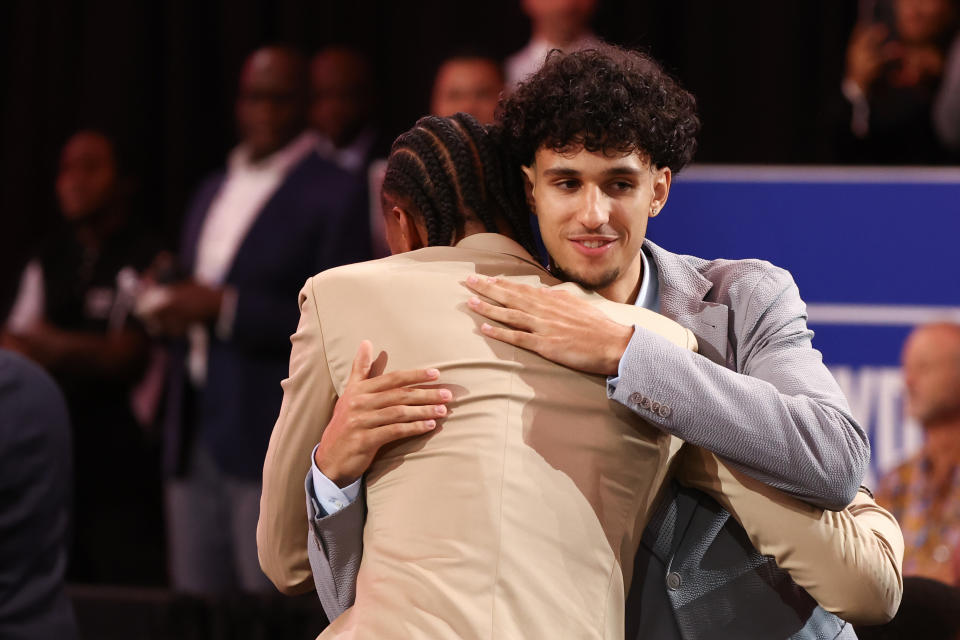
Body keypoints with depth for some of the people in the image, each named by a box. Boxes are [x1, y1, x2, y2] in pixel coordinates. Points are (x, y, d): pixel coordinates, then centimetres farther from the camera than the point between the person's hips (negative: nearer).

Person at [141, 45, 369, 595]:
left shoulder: (335, 194, -4)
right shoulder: (213, 192, 21)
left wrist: (225, 308, -16)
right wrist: (165, 306, 3)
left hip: (273, 443, -7)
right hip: (196, 436, 7)